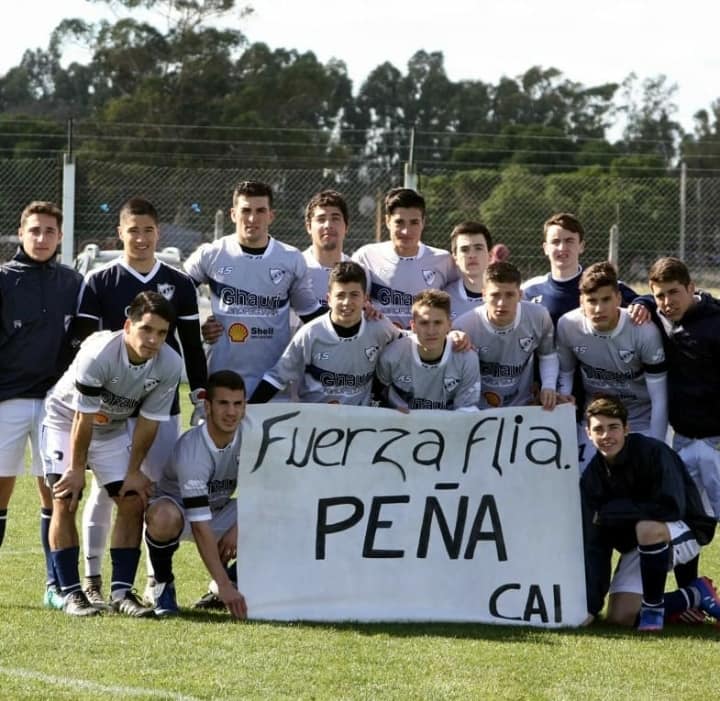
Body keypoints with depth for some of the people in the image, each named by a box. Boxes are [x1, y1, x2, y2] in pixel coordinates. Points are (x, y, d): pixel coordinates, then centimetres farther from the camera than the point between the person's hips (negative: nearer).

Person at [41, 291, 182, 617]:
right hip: (65, 420, -4)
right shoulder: (98, 354, -35)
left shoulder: (169, 365, -21)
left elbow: (148, 421, -11)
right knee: (64, 501, -15)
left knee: (133, 501, -7)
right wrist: (77, 469, -20)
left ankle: (121, 592, -3)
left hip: (113, 428, 4)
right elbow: (83, 419, -27)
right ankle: (71, 593, -11)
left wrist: (134, 472, -8)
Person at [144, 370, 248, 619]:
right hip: (177, 507, -5)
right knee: (164, 518, -42)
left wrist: (238, 527, -19)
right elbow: (200, 527, -37)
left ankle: (234, 579, 4)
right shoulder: (190, 450, -33)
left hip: (220, 510, 5)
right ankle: (163, 586, -13)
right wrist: (224, 586, -41)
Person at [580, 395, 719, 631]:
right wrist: (590, 604, -18)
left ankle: (653, 605, -17)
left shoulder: (653, 452, -22)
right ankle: (694, 596, 11)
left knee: (647, 528, -39)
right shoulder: (592, 477, -7)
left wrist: (611, 511, -25)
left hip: (684, 534, -6)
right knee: (620, 618, -10)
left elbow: (671, 508, -33)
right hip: (636, 547, 6)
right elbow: (593, 544, -9)